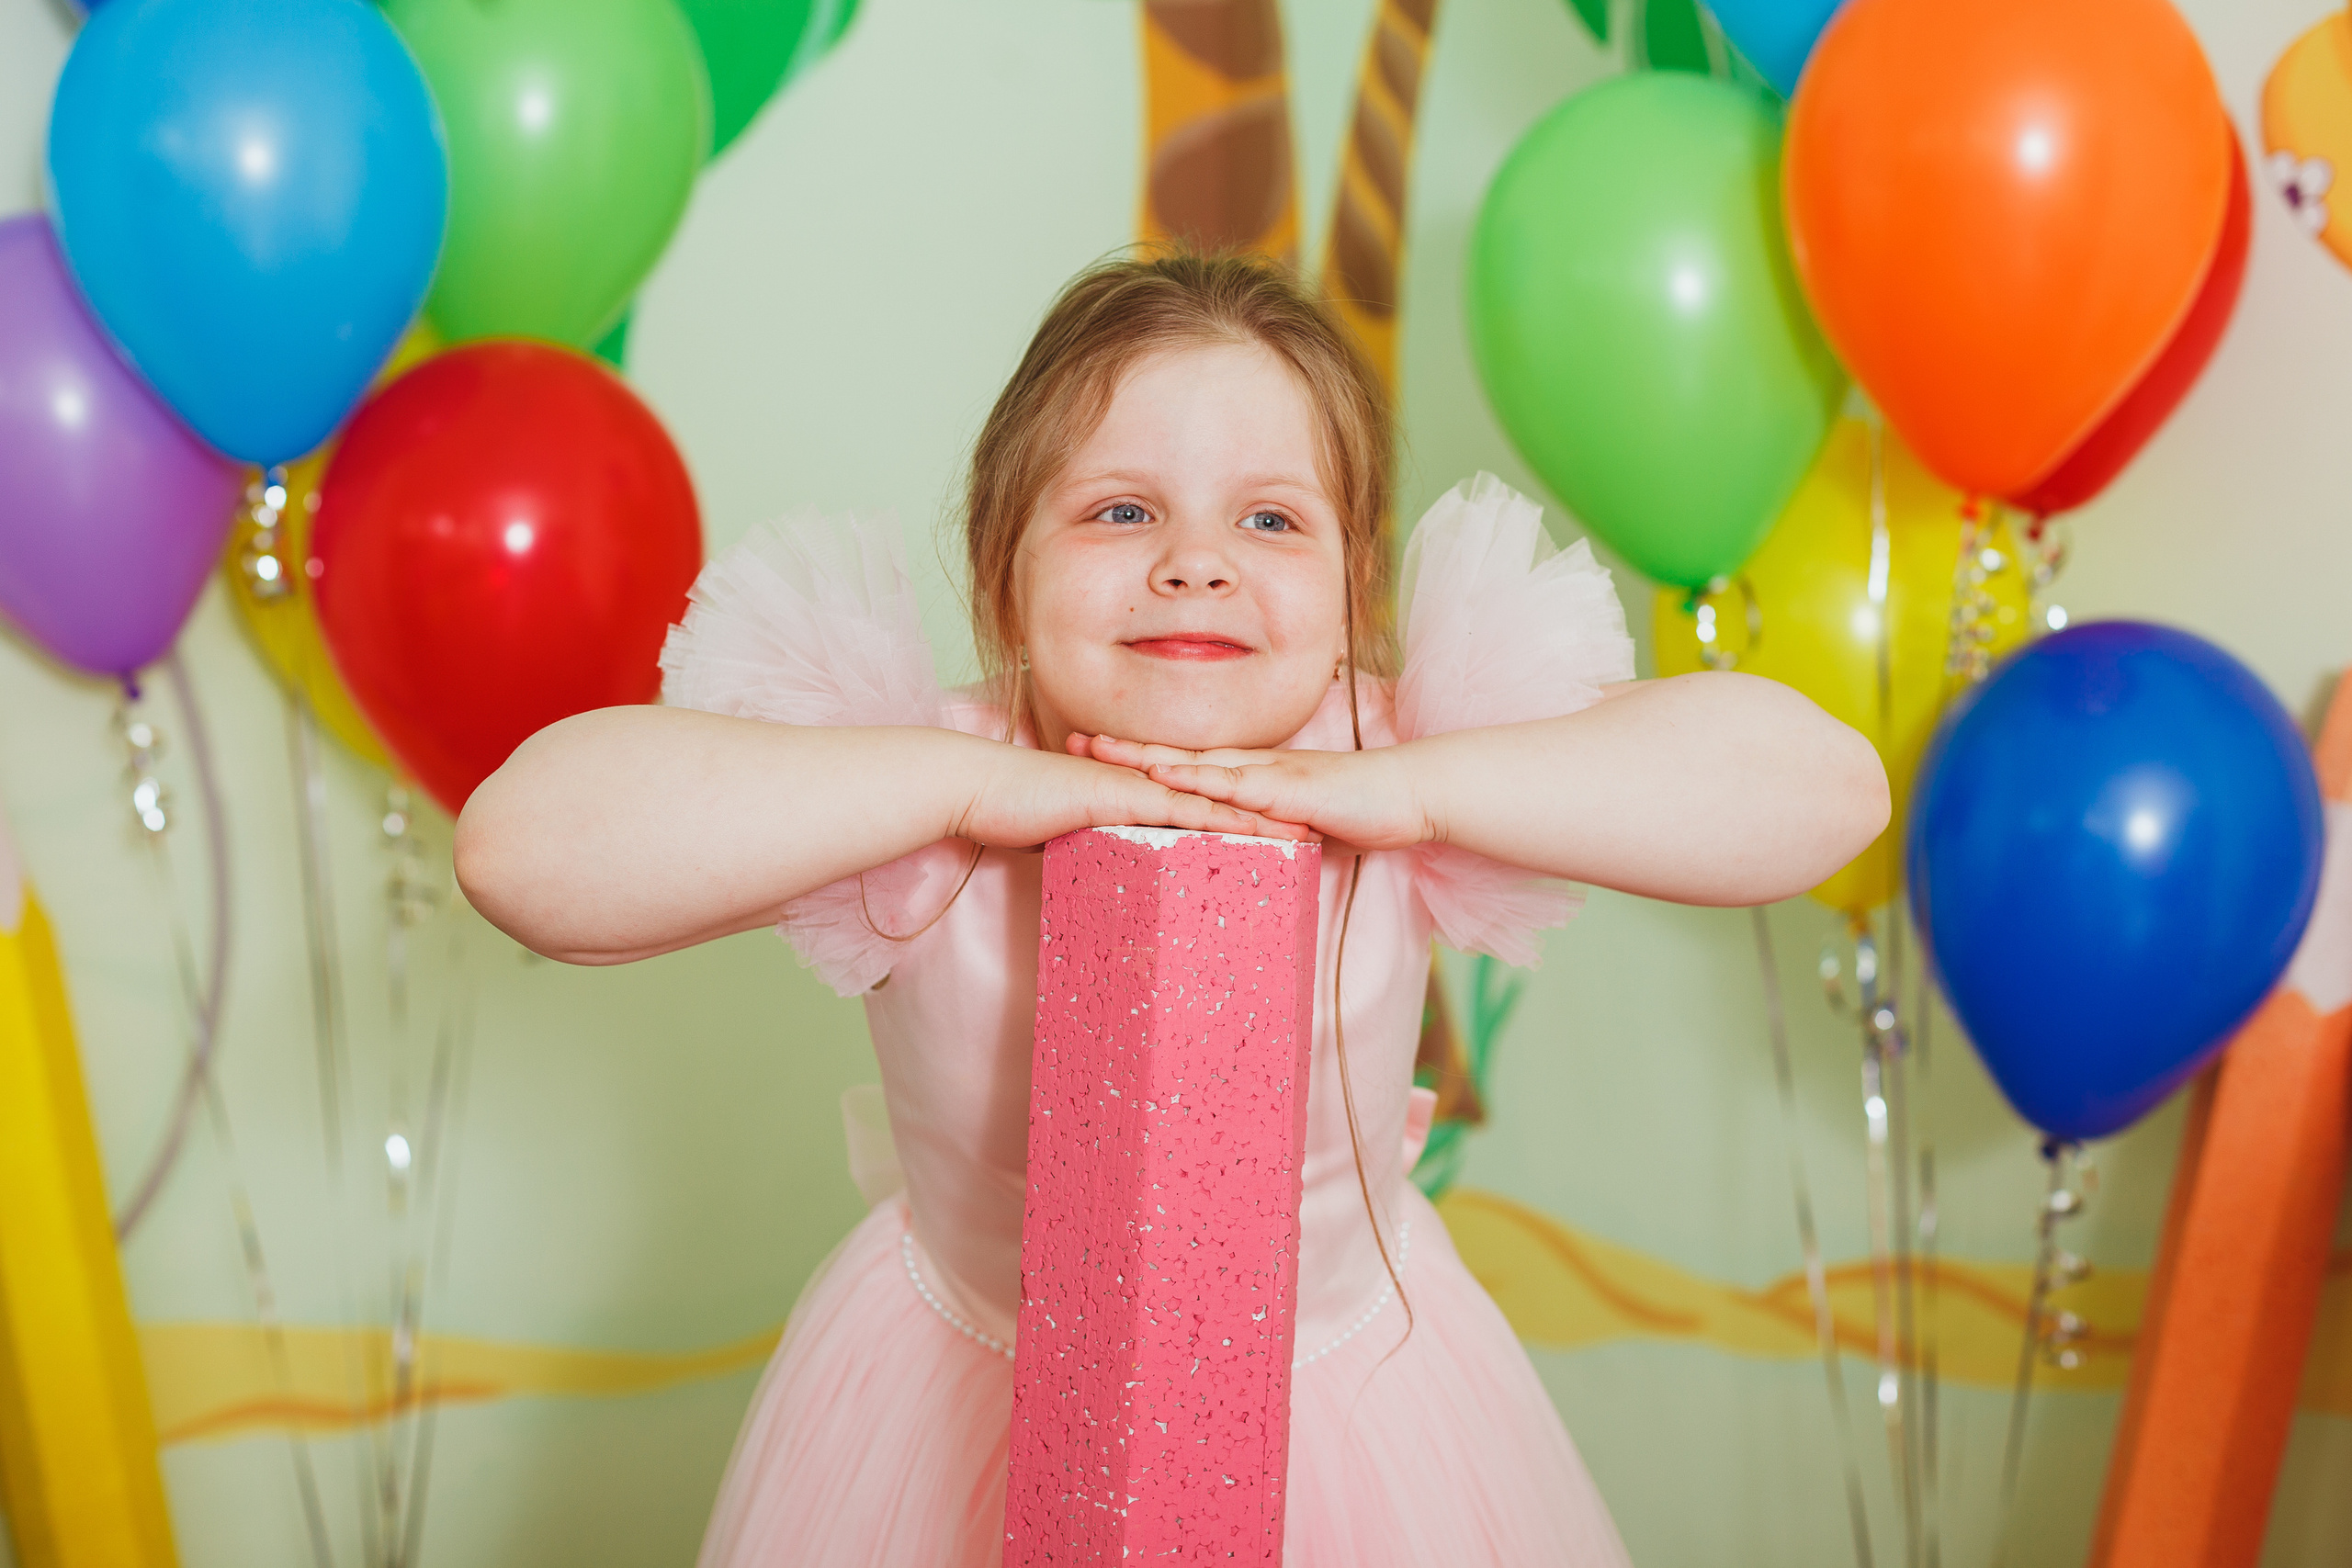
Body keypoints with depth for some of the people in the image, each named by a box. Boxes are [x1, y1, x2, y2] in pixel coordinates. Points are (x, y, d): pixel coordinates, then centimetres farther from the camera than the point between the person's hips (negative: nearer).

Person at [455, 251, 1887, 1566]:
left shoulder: (1407, 776, -19)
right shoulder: (928, 815, -22)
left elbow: (1825, 785, -25)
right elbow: (525, 847, -35)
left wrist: (1407, 789, -33)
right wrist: (975, 781, -36)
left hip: (1350, 1390, 1)